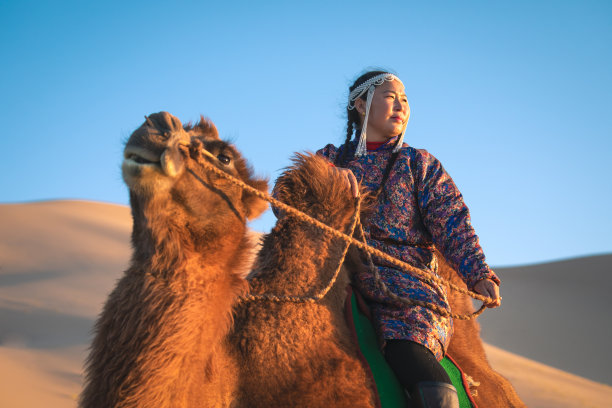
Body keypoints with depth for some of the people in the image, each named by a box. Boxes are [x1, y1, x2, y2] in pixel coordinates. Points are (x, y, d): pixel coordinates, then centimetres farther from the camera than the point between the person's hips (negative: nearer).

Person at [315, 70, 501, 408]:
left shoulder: (420, 165, 22)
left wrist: (479, 275, -9)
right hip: (337, 276, 2)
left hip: (405, 280, -2)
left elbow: (451, 223, 9)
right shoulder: (330, 158, 24)